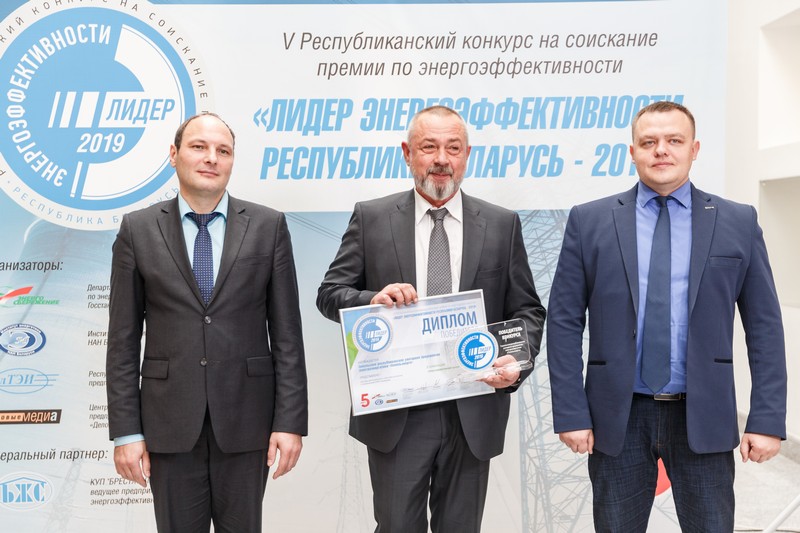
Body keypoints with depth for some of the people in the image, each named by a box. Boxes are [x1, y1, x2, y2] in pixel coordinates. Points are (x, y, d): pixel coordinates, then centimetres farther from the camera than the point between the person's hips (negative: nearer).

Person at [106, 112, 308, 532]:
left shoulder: (268, 226, 1)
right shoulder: (138, 230, 2)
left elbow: (287, 334, 0)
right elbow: (123, 340, 2)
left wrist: (290, 422, -5)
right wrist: (125, 431, -3)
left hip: (246, 418, 0)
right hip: (169, 422, 0)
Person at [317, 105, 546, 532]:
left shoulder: (502, 225, 4)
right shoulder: (370, 218, 1)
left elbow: (526, 310, 6)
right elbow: (330, 294, 2)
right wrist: (373, 300, -19)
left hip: (473, 413, 1)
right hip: (394, 413, -1)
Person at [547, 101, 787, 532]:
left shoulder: (738, 222, 3)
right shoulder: (589, 221, 0)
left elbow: (764, 325, 2)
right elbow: (564, 322, -1)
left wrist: (768, 419, -3)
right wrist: (570, 413, -6)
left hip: (703, 417, 1)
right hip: (617, 416, 0)